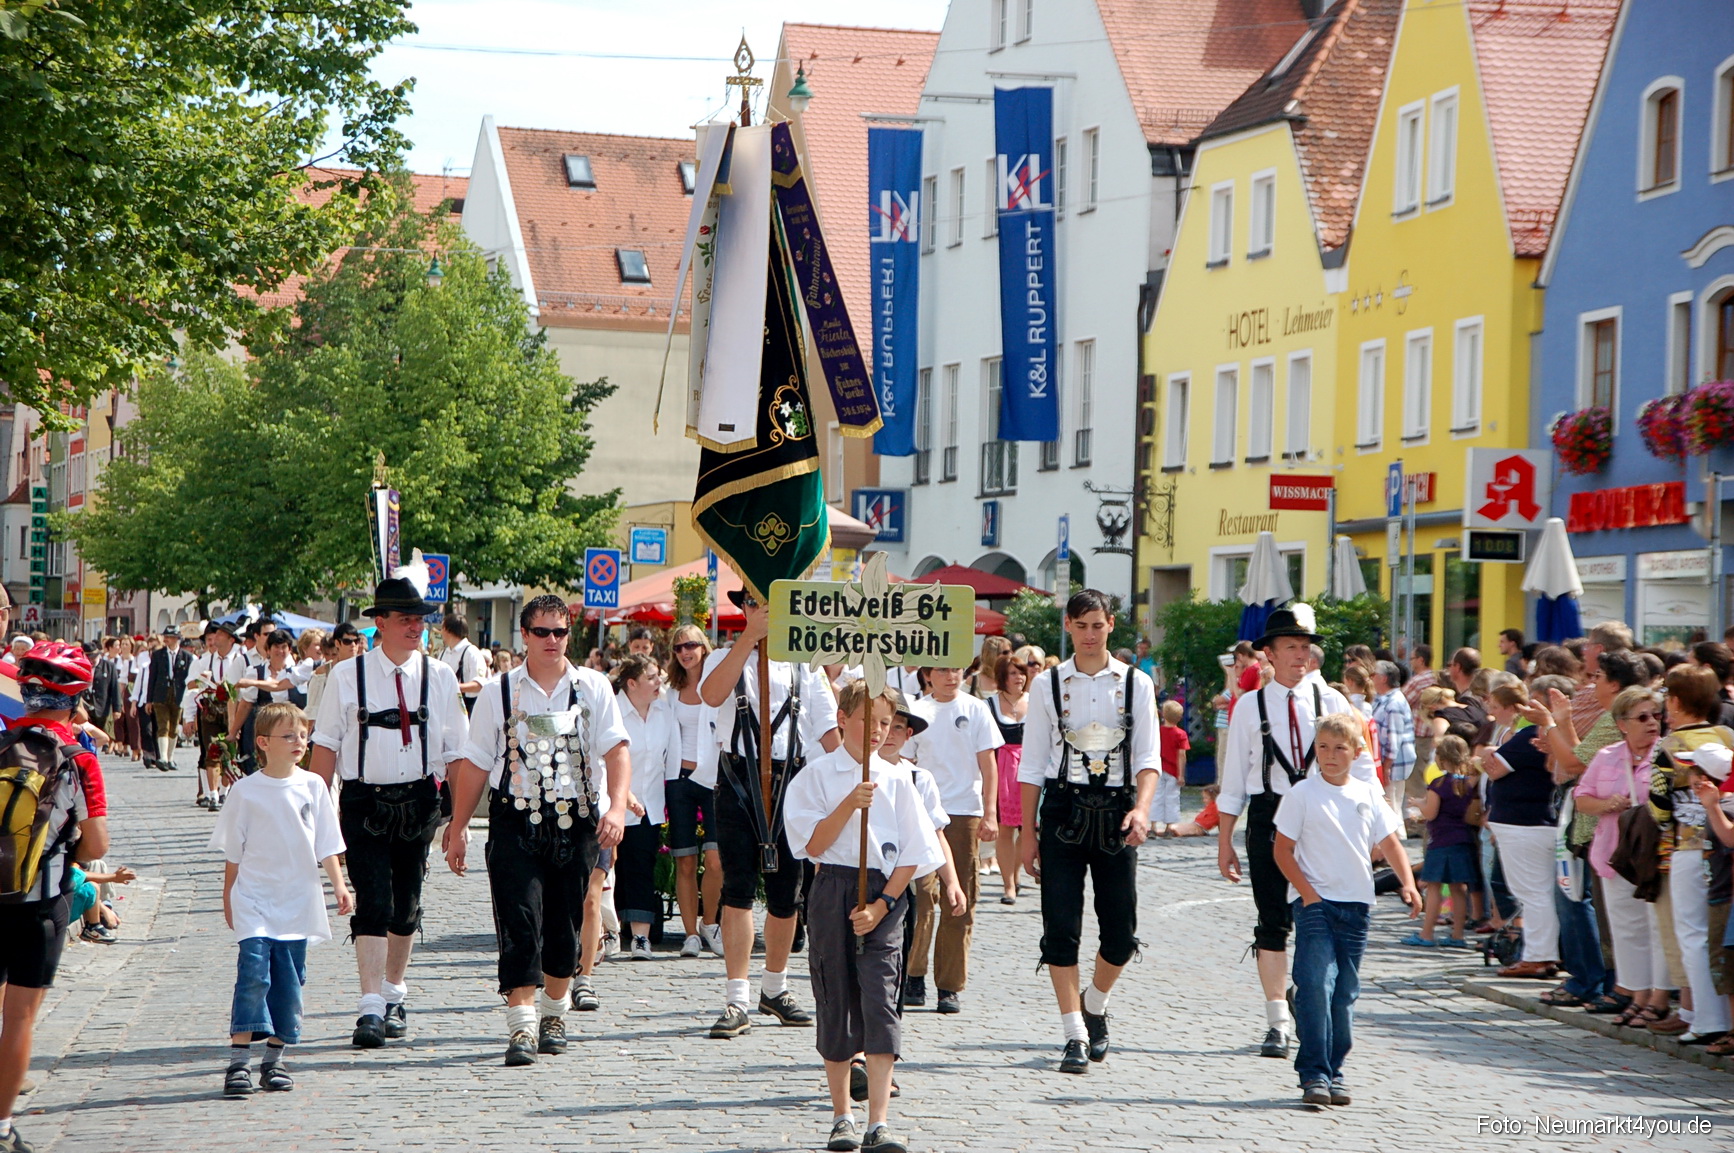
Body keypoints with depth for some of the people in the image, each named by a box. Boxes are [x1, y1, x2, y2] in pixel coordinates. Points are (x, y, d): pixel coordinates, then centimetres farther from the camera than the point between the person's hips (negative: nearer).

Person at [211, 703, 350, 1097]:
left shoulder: (312, 786, 3)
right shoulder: (246, 791, -2)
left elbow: (327, 845, 8)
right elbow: (232, 853, 5)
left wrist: (339, 885, -1)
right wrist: (228, 897, 7)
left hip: (297, 903, 3)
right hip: (254, 901, -3)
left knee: (289, 983, 6)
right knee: (253, 973, -15)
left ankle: (274, 1058, 17)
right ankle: (238, 1061, -15)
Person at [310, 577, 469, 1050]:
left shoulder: (439, 678, 2)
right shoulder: (347, 677, -1)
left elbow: (455, 753, 5)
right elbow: (325, 746, 1)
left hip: (419, 802, 2)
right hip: (363, 802, -2)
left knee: (407, 905, 12)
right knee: (373, 905, -11)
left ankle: (394, 996, 30)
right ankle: (371, 1010, -13)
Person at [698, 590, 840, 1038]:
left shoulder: (803, 665, 11)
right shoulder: (726, 659, 4)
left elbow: (830, 729, 10)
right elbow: (712, 695, -19)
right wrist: (751, 636, -21)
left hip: (791, 782, 3)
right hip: (738, 780, -3)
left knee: (787, 893, 9)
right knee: (738, 889, -9)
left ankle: (775, 988, 27)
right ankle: (737, 1001, -9)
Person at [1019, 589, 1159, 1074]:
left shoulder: (1136, 684, 4)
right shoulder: (1047, 684, 5)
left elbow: (1148, 755, -3)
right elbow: (1032, 764, 6)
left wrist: (1141, 808, -21)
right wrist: (1028, 833, 2)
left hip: (1116, 811, 0)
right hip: (1063, 809, 0)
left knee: (1121, 932, 2)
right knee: (1061, 928, -5)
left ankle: (1095, 1007, 30)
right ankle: (1075, 1035, 3)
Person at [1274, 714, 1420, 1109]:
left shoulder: (1368, 795, 7)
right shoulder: (1302, 794, -3)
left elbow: (1389, 843, 11)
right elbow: (1283, 851, -4)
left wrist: (1407, 883, -4)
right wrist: (1307, 893, -13)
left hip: (1356, 904, 4)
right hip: (1314, 901, -4)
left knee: (1345, 991, 9)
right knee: (1315, 984, -15)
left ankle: (1334, 1070, 19)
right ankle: (1313, 1074, -13)